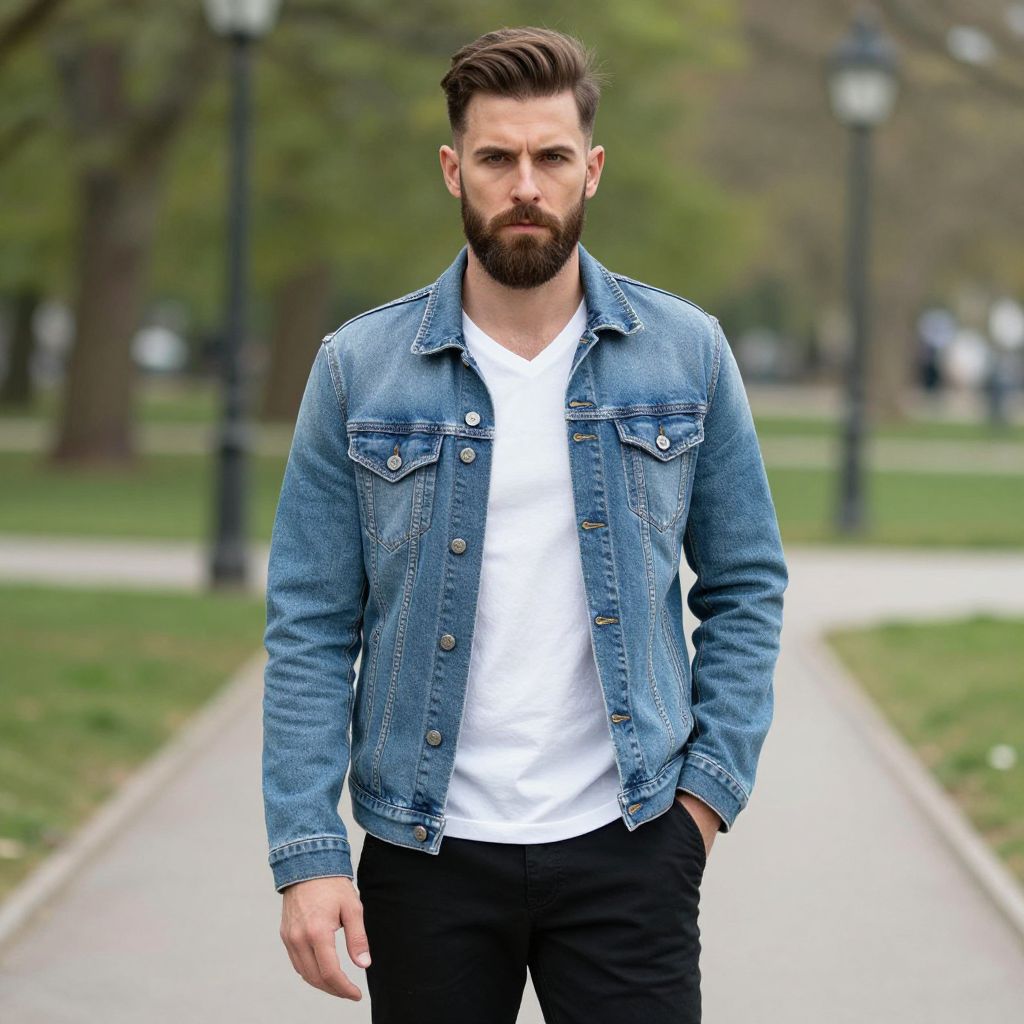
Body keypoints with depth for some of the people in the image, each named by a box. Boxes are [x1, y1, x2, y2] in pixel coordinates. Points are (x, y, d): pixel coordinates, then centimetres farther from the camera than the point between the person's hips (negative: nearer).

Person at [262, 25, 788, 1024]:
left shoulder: (687, 354, 2)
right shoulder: (360, 370, 0)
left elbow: (745, 588, 9)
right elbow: (312, 630, -1)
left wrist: (710, 783, -1)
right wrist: (307, 854, -7)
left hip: (625, 844, 0)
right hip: (426, 855, 0)